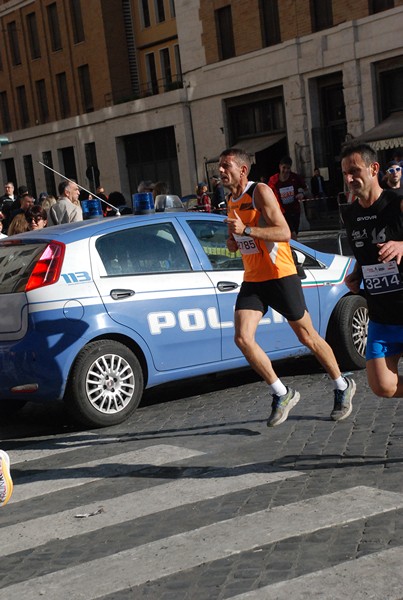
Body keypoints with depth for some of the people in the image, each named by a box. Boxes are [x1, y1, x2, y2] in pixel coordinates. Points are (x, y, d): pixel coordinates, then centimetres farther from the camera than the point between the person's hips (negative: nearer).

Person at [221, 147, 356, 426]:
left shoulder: (260, 191, -12)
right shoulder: (231, 201, 13)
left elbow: (284, 233, -21)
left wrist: (246, 230, -28)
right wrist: (232, 242, 6)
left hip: (280, 275, -7)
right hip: (252, 279, 7)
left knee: (307, 337, 4)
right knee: (243, 338, -11)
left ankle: (343, 387, 26)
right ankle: (282, 394, 3)